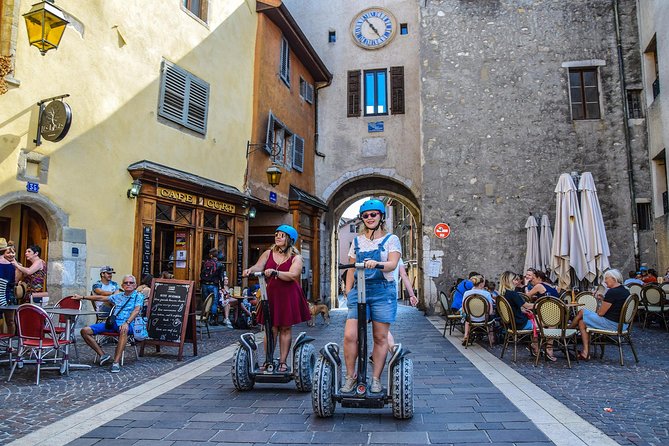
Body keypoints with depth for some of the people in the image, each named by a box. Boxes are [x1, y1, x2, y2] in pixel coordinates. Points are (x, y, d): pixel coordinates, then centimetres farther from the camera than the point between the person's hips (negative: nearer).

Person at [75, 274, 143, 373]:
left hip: (128, 324, -6)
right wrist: (82, 297, 29)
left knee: (124, 330, -44)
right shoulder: (118, 296, 22)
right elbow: (101, 298, 30)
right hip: (113, 322, 6)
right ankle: (103, 355, -6)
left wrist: (127, 323, -27)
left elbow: (136, 310, -11)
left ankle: (116, 362, -41)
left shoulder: (138, 296, 5)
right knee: (85, 331, -8)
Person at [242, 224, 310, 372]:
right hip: (270, 294, 2)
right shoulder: (268, 254, 11)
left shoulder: (296, 257, 1)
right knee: (271, 328, 1)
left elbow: (293, 275, -15)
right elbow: (258, 267, -5)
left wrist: (275, 272, -29)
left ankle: (283, 361, 13)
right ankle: (268, 360, 9)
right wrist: (250, 270, -27)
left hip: (288, 296, -1)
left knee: (285, 328, 4)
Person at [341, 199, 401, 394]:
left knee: (380, 337, 2)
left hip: (383, 291, -2)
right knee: (349, 335, -9)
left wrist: (377, 264, -31)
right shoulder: (357, 241, 15)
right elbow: (351, 269, 15)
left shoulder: (391, 239, 4)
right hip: (359, 290, 2)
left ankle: (376, 379, 15)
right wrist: (348, 291, 7)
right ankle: (350, 376, 8)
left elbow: (393, 264, -11)